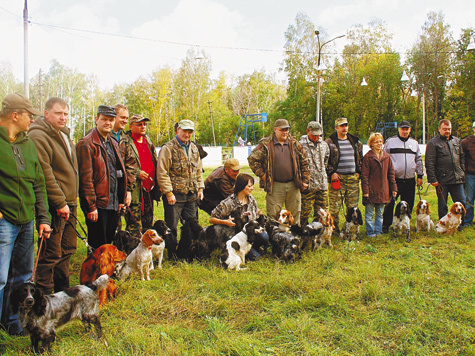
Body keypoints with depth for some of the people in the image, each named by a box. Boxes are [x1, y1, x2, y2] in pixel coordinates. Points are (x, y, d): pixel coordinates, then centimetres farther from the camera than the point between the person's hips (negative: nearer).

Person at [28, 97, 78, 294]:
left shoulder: (64, 135, 17)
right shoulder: (38, 136, -14)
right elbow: (44, 175, -21)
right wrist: (60, 202, -21)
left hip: (68, 202, 10)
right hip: (53, 206, -10)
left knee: (68, 248, 18)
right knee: (51, 254, -4)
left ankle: (63, 292, 32)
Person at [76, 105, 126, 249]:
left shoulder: (113, 143, 16)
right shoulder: (86, 144, -11)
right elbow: (85, 178, -15)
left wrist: (121, 200, 15)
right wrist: (91, 206, -18)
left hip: (113, 204, 8)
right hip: (98, 204, -8)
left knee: (109, 242, 16)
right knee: (98, 247, 0)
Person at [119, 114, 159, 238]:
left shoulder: (148, 142, 17)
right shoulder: (125, 143, -6)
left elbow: (154, 163, 23)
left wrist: (156, 185, 15)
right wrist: (136, 174, -16)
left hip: (149, 188, 7)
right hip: (134, 189, -7)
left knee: (148, 222, 13)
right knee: (134, 224, -6)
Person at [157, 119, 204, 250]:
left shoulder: (193, 148, 14)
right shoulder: (168, 148, -8)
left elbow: (199, 170, 21)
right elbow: (162, 173, -13)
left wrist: (200, 188, 11)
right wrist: (168, 192, -16)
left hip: (192, 195, 6)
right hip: (175, 194, -6)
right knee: (171, 226, 0)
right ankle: (171, 253, 11)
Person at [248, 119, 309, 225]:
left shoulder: (295, 144, 10)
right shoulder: (266, 144, -1)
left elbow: (304, 162, 14)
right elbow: (252, 159, -2)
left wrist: (305, 180, 8)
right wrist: (262, 175, -5)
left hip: (293, 185, 3)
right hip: (275, 186, -3)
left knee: (295, 214, 11)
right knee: (273, 214, 0)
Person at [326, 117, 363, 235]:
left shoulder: (356, 142, 16)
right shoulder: (330, 143, 1)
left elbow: (360, 158, 22)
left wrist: (359, 172, 9)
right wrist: (332, 173, -10)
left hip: (353, 178, 4)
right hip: (337, 178, -4)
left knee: (353, 206, 5)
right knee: (335, 207, -4)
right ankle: (334, 231, 7)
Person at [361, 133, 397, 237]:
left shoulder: (387, 156, 8)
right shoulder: (368, 157, -6)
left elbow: (391, 173, 12)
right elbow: (364, 175, -7)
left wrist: (394, 188, 7)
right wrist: (365, 190, -13)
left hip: (383, 190, 4)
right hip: (371, 190, -4)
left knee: (380, 213, 13)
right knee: (369, 213, 3)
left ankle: (378, 231, 22)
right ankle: (370, 232, 13)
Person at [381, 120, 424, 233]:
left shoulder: (414, 143, 15)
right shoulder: (390, 141, 3)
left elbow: (418, 160, 20)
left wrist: (420, 175, 14)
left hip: (410, 180, 4)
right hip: (394, 179, -4)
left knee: (408, 204, 8)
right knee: (389, 203, -4)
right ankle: (386, 225, 5)